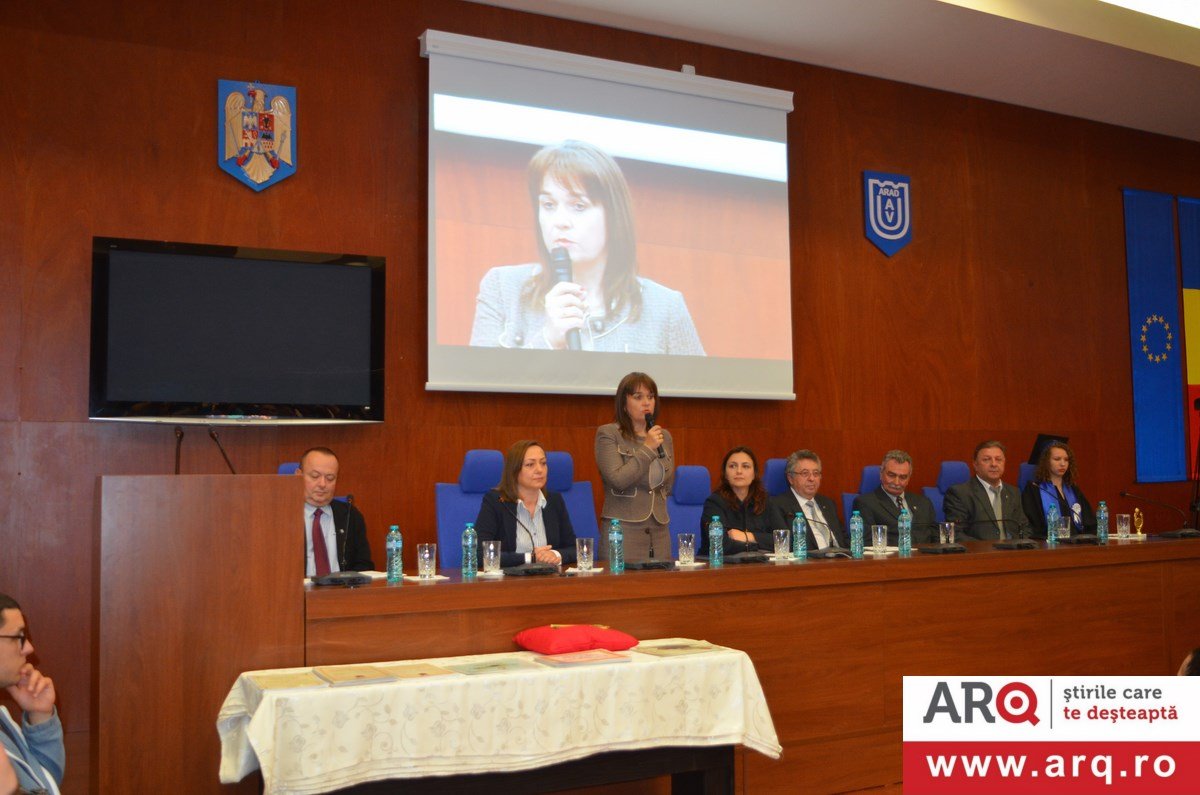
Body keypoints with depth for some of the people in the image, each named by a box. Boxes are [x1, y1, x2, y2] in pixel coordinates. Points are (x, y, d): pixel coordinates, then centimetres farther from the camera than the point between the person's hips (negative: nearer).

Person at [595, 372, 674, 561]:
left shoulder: (664, 436, 13)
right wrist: (647, 448, -12)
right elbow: (617, 479, -15)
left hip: (660, 528, 5)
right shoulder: (608, 434, -3)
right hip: (622, 529, -5)